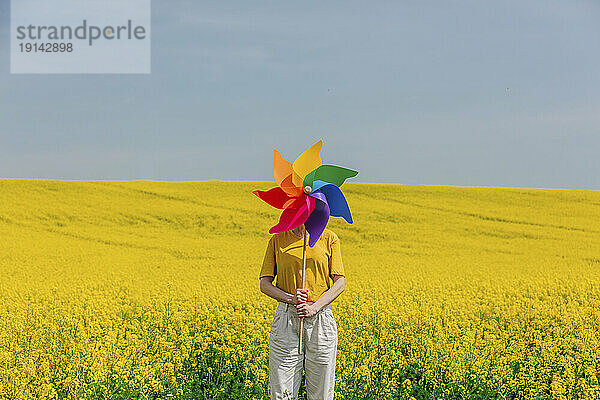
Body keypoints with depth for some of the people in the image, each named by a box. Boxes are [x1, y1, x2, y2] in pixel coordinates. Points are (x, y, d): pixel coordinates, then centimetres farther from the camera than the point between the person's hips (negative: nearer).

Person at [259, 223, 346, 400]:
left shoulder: (329, 238, 5)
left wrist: (315, 307, -14)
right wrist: (291, 298, -15)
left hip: (321, 320, 0)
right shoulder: (277, 240, 8)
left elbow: (340, 283, 0)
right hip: (286, 319, 0)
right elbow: (265, 284, 3)